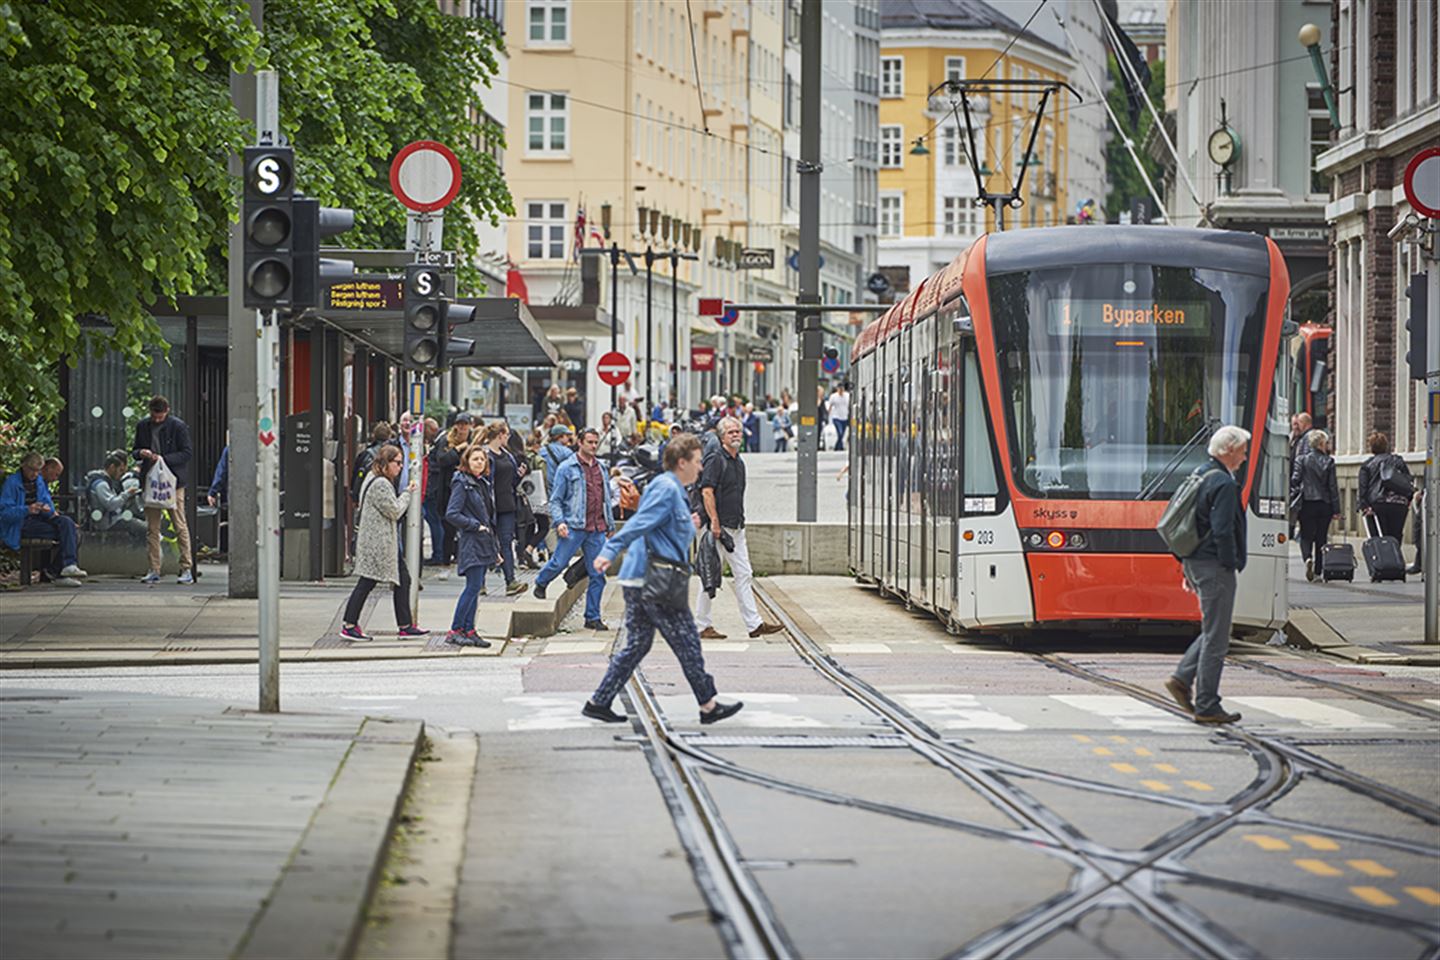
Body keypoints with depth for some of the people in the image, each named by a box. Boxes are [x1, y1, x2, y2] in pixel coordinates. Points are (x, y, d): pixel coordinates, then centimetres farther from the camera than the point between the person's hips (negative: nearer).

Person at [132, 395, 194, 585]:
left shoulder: (178, 426, -5)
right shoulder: (143, 426, 9)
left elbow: (187, 453, -5)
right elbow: (134, 451, 18)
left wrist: (164, 459, -16)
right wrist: (141, 453, -6)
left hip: (173, 481, -4)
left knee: (180, 525, -3)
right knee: (152, 527, 4)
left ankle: (187, 569, -1)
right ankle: (154, 571, 7)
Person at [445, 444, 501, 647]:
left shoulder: (485, 484, 15)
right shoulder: (462, 484, -10)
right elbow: (451, 514, -18)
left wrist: (495, 547, 19)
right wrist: (476, 526, -14)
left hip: (485, 542, 8)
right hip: (472, 543, -8)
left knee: (475, 588, 8)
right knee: (473, 587, -12)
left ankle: (469, 630, 11)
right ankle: (454, 631, -9)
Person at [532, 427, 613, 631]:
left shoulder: (600, 468, 16)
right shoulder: (567, 468, -1)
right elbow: (555, 499, -3)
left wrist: (610, 525, 19)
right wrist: (559, 522, -16)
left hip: (597, 530, 5)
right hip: (574, 527, -5)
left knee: (598, 575, 3)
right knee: (559, 563, -7)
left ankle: (593, 617, 9)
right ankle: (540, 583, 27)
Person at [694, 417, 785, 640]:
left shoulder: (739, 462, 15)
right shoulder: (715, 459, -11)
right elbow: (707, 491, -18)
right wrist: (714, 522, -23)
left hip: (736, 527, 8)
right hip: (719, 527, -8)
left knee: (743, 574, 6)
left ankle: (754, 624, 5)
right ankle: (703, 626, 6)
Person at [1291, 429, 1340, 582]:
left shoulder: (1302, 460, -1)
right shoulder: (1329, 461, 0)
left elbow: (1295, 480, -7)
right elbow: (1333, 486, 1)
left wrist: (1291, 501, -3)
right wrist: (1336, 510, 3)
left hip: (1307, 502, -1)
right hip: (1324, 504, 1)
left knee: (1306, 536, 5)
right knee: (1321, 538, 9)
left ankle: (1308, 558, -24)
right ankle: (1318, 571, 8)